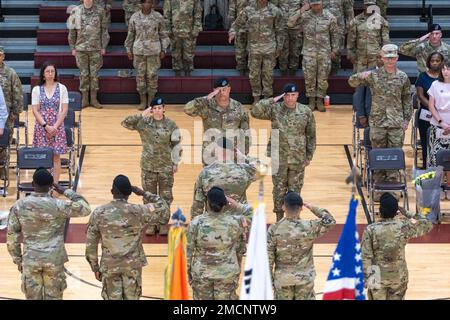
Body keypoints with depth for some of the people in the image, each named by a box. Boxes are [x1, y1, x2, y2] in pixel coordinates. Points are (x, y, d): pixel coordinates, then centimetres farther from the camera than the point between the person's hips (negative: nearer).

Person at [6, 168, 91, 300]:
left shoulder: (19, 206, -6)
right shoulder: (58, 206, -14)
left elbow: (12, 235, -1)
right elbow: (85, 208, -5)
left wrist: (17, 260, 10)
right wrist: (67, 191, 2)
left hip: (30, 260, 2)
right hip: (54, 260, -1)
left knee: (33, 297, 10)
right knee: (53, 297, 10)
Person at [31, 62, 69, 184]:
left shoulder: (62, 88, 1)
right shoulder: (37, 89, 2)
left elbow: (64, 110, -2)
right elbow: (35, 110, -2)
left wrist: (55, 127, -10)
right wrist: (46, 126, -12)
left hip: (57, 126, 0)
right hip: (41, 126, 0)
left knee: (56, 156, 0)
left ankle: (55, 183, 4)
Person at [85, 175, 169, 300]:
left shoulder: (99, 213, -9)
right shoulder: (138, 212, -14)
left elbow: (91, 244, -4)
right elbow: (163, 210, -1)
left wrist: (95, 267, 8)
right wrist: (144, 194, 1)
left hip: (109, 266, 1)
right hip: (133, 265, 0)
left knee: (112, 298, 10)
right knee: (132, 298, 12)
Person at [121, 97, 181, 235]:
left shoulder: (171, 125, -4)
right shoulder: (143, 122, -4)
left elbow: (176, 145, 1)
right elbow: (125, 123, -12)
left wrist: (175, 163, 1)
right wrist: (141, 115, -19)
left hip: (166, 167, -1)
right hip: (148, 166, 1)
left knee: (166, 196, 5)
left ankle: (163, 223, 17)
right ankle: (151, 223, 19)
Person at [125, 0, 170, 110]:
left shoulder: (158, 17, -1)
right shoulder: (135, 17, 2)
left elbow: (163, 34, 6)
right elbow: (130, 35, 10)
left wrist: (163, 49, 3)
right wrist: (129, 49, 11)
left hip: (154, 51, -1)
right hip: (139, 51, 1)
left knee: (152, 75, 0)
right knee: (140, 75, 4)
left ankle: (151, 101, 10)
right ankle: (143, 101, 15)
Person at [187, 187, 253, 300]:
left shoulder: (196, 223, -15)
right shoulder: (234, 222, -16)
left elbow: (189, 250, -6)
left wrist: (188, 271, 6)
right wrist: (237, 206, 0)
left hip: (201, 274, 0)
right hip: (227, 274, 0)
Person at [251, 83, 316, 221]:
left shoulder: (306, 112, -2)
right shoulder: (275, 109, -6)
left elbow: (311, 136, 5)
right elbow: (255, 112, -18)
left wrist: (309, 155, 5)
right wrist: (272, 100, -18)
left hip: (298, 158, 0)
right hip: (279, 158, 0)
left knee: (295, 189, 8)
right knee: (279, 189, 9)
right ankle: (279, 218, 22)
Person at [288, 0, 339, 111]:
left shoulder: (330, 17, -1)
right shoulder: (305, 16, -3)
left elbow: (335, 34, 7)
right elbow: (290, 23, -12)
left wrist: (334, 50, 5)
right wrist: (301, 11, -17)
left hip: (324, 52, 0)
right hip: (309, 52, 0)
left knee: (323, 78, 4)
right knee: (309, 78, 4)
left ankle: (320, 100, 16)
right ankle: (311, 100, 16)